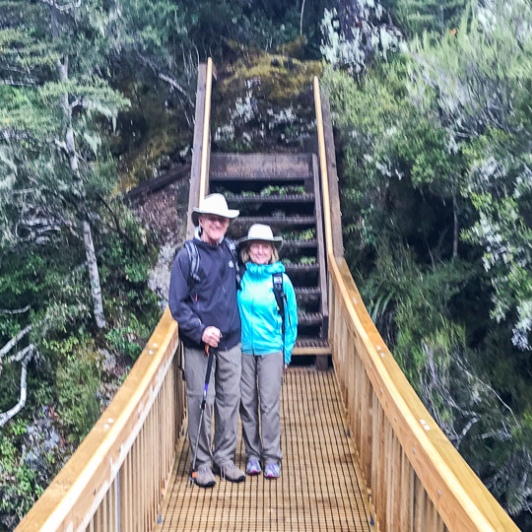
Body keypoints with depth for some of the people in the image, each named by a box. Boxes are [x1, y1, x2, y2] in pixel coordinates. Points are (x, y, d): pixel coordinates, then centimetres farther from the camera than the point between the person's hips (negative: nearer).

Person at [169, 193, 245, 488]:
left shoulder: (231, 250, 6)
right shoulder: (187, 256, -7)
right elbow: (177, 303, -8)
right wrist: (200, 330, -18)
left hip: (231, 341, 4)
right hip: (198, 344, -4)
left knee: (230, 399, 9)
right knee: (200, 402, 1)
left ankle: (225, 457, 22)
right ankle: (202, 462, 14)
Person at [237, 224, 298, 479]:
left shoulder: (281, 280, -2)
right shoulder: (240, 277, 0)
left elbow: (291, 318, 4)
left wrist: (287, 351, 2)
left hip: (271, 349, -2)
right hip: (243, 349, 2)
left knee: (270, 404, -3)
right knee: (247, 403, 7)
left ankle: (272, 457, 8)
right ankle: (252, 454, 19)